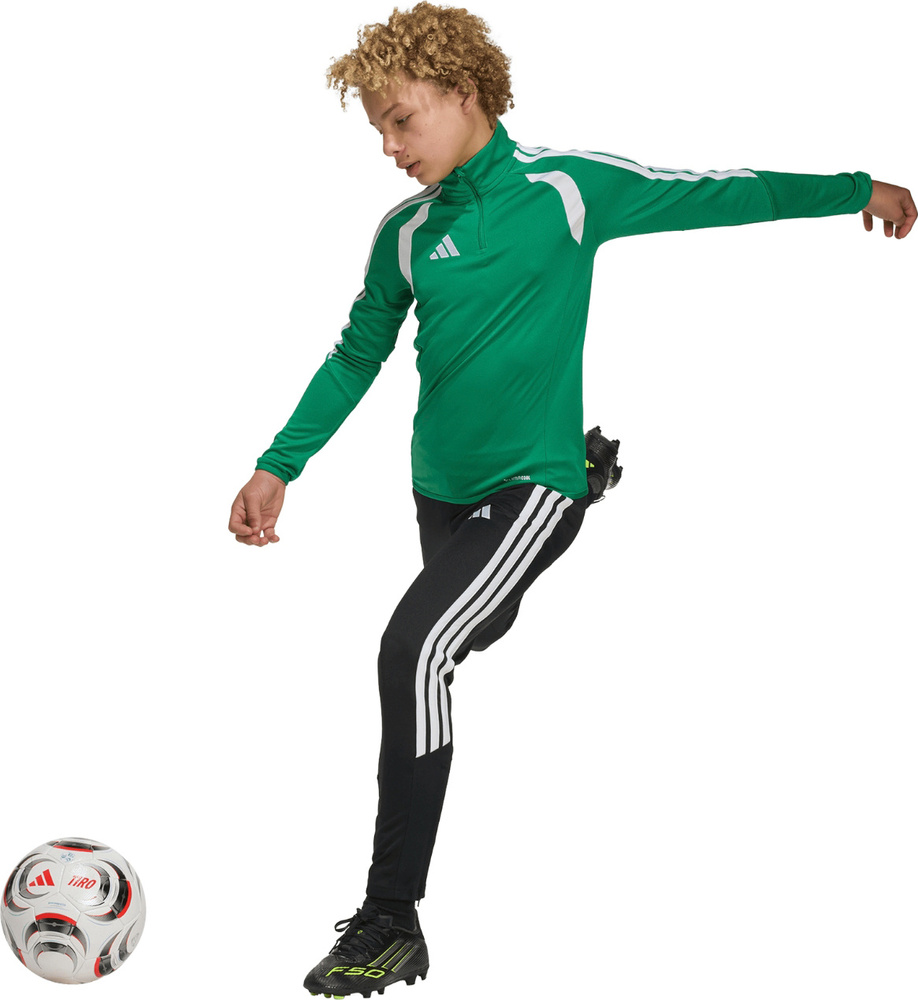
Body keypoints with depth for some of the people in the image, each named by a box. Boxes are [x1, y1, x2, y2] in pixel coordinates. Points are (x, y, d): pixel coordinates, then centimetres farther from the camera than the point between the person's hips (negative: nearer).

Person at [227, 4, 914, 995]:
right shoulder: (404, 232, 6)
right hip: (443, 492, 6)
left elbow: (706, 195, 2)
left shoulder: (564, 187, -5)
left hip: (535, 484, -6)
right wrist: (277, 468, 12)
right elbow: (356, 356, 16)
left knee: (415, 650, -23)